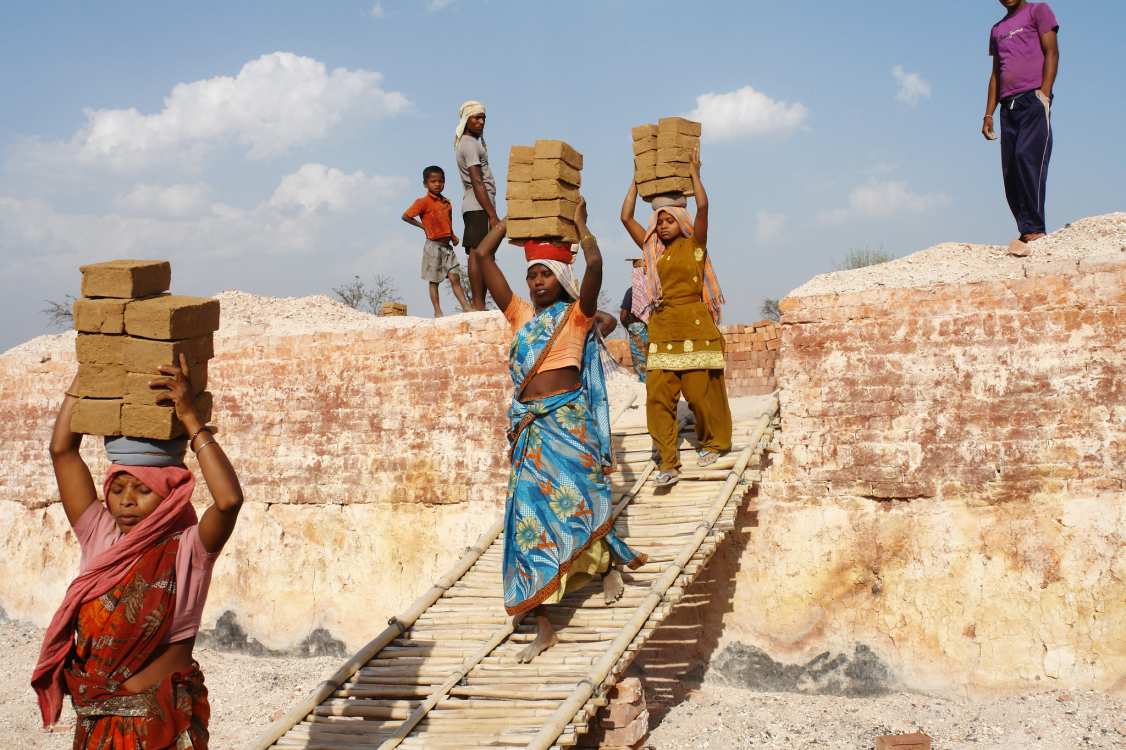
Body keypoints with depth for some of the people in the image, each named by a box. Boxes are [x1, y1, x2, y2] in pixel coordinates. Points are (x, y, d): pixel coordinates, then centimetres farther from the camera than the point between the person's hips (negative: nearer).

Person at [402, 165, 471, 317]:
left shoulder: (447, 203, 12)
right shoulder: (423, 202, -7)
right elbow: (405, 216, -7)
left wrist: (453, 236, 5)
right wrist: (423, 226, -6)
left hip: (447, 246, 5)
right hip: (433, 246, -5)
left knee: (455, 277, -1)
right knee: (434, 281, 2)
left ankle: (467, 308, -6)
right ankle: (437, 312, 5)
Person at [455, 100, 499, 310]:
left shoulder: (464, 141, 21)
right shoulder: (470, 144, -9)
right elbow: (477, 183, -17)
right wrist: (493, 215, -19)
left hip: (473, 207, 11)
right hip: (479, 207, -11)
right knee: (478, 254, -15)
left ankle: (479, 306, 5)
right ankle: (478, 306, -20)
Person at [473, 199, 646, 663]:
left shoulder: (576, 314, 3)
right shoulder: (520, 314, 14)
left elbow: (595, 264, -14)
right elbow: (482, 256, 14)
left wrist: (580, 225, 1)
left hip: (568, 421, -4)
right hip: (528, 425, 4)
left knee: (575, 500, 0)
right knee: (530, 512, -3)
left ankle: (609, 562, 34)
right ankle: (543, 626, -2)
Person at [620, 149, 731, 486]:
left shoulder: (694, 245, 2)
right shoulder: (652, 249, 13)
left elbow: (703, 206, -11)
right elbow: (626, 217, 9)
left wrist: (694, 172, -1)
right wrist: (638, 180, 13)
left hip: (695, 325, -4)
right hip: (662, 328, 4)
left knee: (702, 390, 0)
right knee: (658, 395, -5)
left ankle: (715, 442, 24)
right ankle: (668, 462, -3)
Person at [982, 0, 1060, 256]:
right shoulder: (997, 29, 27)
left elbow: (1052, 53, -1)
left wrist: (1044, 93, -14)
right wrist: (988, 114, 16)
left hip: (1033, 99, -6)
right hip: (1008, 106, 6)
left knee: (1027, 158, -21)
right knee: (1010, 173, -3)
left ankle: (1033, 231, -26)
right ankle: (1030, 234, -4)